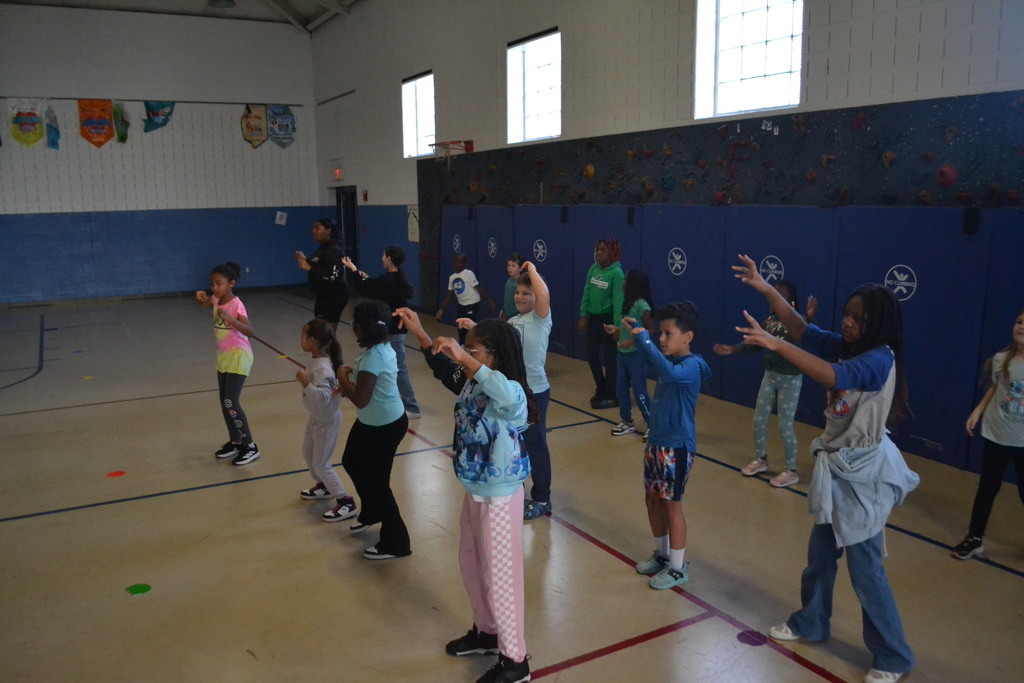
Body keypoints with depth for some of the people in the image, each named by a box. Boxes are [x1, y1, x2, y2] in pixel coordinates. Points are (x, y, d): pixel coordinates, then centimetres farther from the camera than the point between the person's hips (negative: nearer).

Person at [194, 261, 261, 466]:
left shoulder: (236, 305, -22)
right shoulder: (216, 300, 0)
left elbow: (250, 331, -32)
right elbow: (201, 303, 20)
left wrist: (229, 318, -45)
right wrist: (200, 296, -4)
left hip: (238, 357, -8)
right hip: (223, 357, 8)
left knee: (231, 403, -10)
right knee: (224, 402, 13)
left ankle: (250, 447, 0)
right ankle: (235, 442, 27)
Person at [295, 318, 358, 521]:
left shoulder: (322, 368, -31)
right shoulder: (318, 360, -2)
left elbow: (323, 398, -40)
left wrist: (305, 382, -40)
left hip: (327, 420, -10)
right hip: (316, 417, 10)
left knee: (321, 463, -1)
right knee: (308, 454, 25)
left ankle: (346, 502, 8)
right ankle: (324, 487, 46)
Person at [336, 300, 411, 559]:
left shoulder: (373, 357, -28)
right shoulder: (383, 347, 2)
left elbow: (360, 399, -29)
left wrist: (343, 377, -14)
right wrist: (349, 382, 2)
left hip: (384, 427, -10)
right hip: (373, 422, 10)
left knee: (377, 482, 2)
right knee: (352, 462, 27)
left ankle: (395, 543, 16)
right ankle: (371, 513, 48)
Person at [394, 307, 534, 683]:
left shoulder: (511, 395, -27)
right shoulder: (471, 384, -2)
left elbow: (510, 395, -52)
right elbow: (443, 368, 16)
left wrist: (464, 357, -50)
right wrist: (419, 333, 8)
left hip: (499, 498, -9)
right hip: (475, 492, 9)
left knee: (499, 577, 5)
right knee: (472, 566, 24)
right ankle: (485, 632, 46)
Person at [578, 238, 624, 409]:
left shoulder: (616, 273, -17)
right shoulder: (593, 269, 3)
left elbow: (618, 301, -19)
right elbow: (586, 294, 6)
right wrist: (583, 316, 2)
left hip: (608, 319, -7)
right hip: (593, 318, 7)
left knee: (609, 358, 4)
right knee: (592, 356, 14)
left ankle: (611, 395, 18)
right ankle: (601, 389, 33)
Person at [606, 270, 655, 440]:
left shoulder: (642, 305, -18)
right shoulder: (629, 302, 8)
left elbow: (650, 329, -18)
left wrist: (632, 342, -25)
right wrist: (615, 330, 5)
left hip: (636, 354, -9)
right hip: (622, 353, 9)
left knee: (639, 391, -1)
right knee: (621, 388, 13)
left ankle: (653, 424, 13)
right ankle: (627, 422, 26)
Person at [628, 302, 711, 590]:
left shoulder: (692, 365, -20)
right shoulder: (669, 359, 4)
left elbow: (670, 373, -42)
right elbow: (651, 357, 24)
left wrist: (645, 339, -34)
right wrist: (636, 330, 6)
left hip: (677, 446, -8)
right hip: (655, 441, 8)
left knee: (671, 505, 2)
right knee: (652, 499, 17)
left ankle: (678, 568, 16)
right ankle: (662, 554, 34)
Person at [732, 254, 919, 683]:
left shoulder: (880, 359, -22)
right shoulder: (844, 347, 0)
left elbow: (831, 376, -38)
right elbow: (800, 328, -2)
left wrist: (774, 344, -41)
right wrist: (765, 288, -12)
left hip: (863, 473, -8)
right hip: (837, 465, 8)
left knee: (865, 569, 2)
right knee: (820, 555, 21)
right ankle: (810, 623, 41)